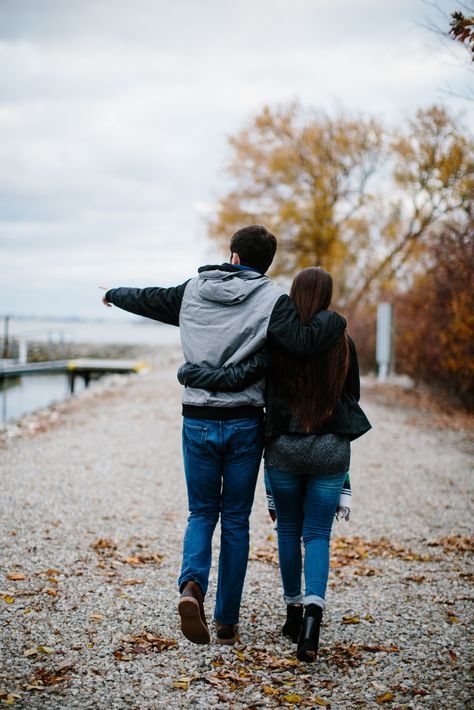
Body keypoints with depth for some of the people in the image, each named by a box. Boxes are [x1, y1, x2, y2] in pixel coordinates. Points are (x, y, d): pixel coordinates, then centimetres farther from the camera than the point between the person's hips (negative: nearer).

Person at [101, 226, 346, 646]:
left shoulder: (193, 292, 6)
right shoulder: (271, 299, -7)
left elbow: (147, 300, 22)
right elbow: (303, 343, -23)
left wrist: (114, 295, 43)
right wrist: (335, 320, -4)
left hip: (197, 422, 2)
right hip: (245, 425, -2)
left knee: (202, 513, 15)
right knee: (235, 521, 9)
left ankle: (192, 585, -14)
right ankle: (227, 622, 14)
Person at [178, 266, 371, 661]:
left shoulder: (276, 342, -10)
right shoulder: (343, 344, -4)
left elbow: (234, 378, -15)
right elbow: (353, 395, 7)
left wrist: (187, 373, -1)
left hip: (284, 449, 0)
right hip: (331, 451, 0)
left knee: (289, 530, 17)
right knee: (318, 535, 4)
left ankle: (294, 610, 25)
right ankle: (314, 608, -18)